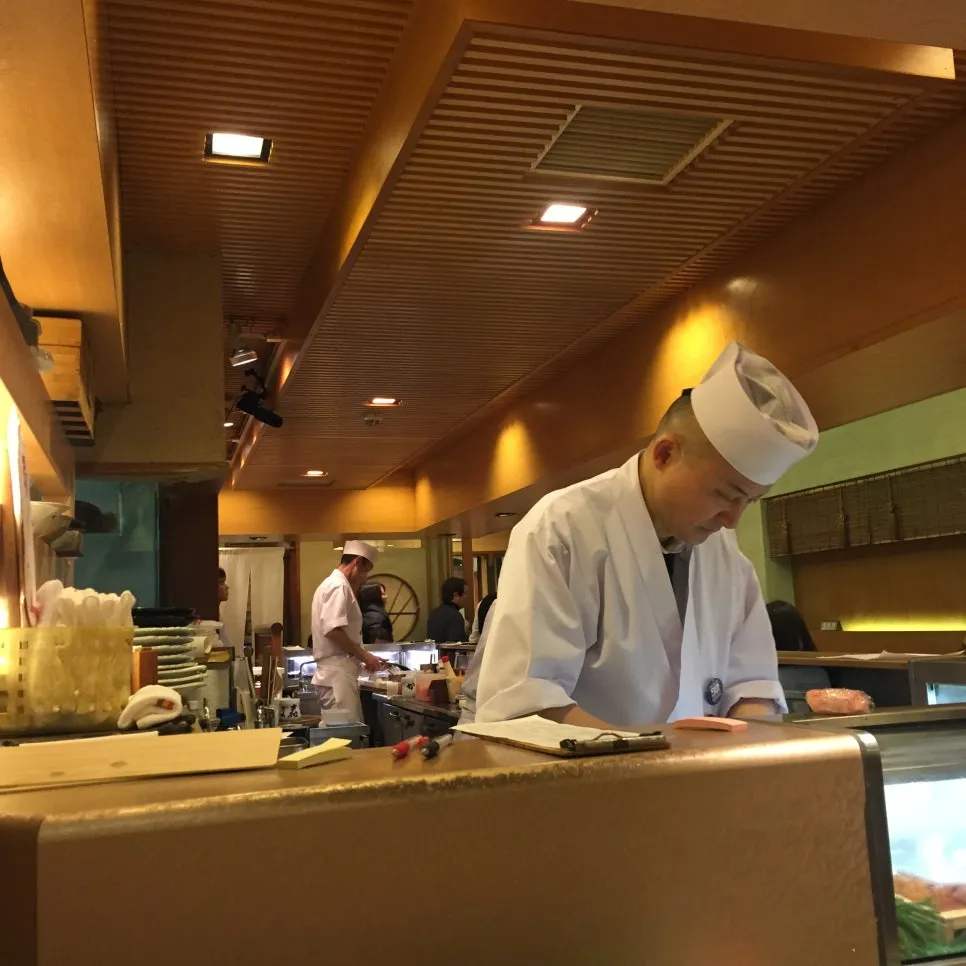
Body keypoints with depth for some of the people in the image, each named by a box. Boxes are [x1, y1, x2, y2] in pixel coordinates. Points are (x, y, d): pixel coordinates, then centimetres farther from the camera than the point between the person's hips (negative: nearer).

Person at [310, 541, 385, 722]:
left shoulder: (332, 584, 20)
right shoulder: (338, 586, -12)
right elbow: (333, 630, -23)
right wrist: (364, 655, -14)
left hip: (335, 673, 10)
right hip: (337, 674, -10)